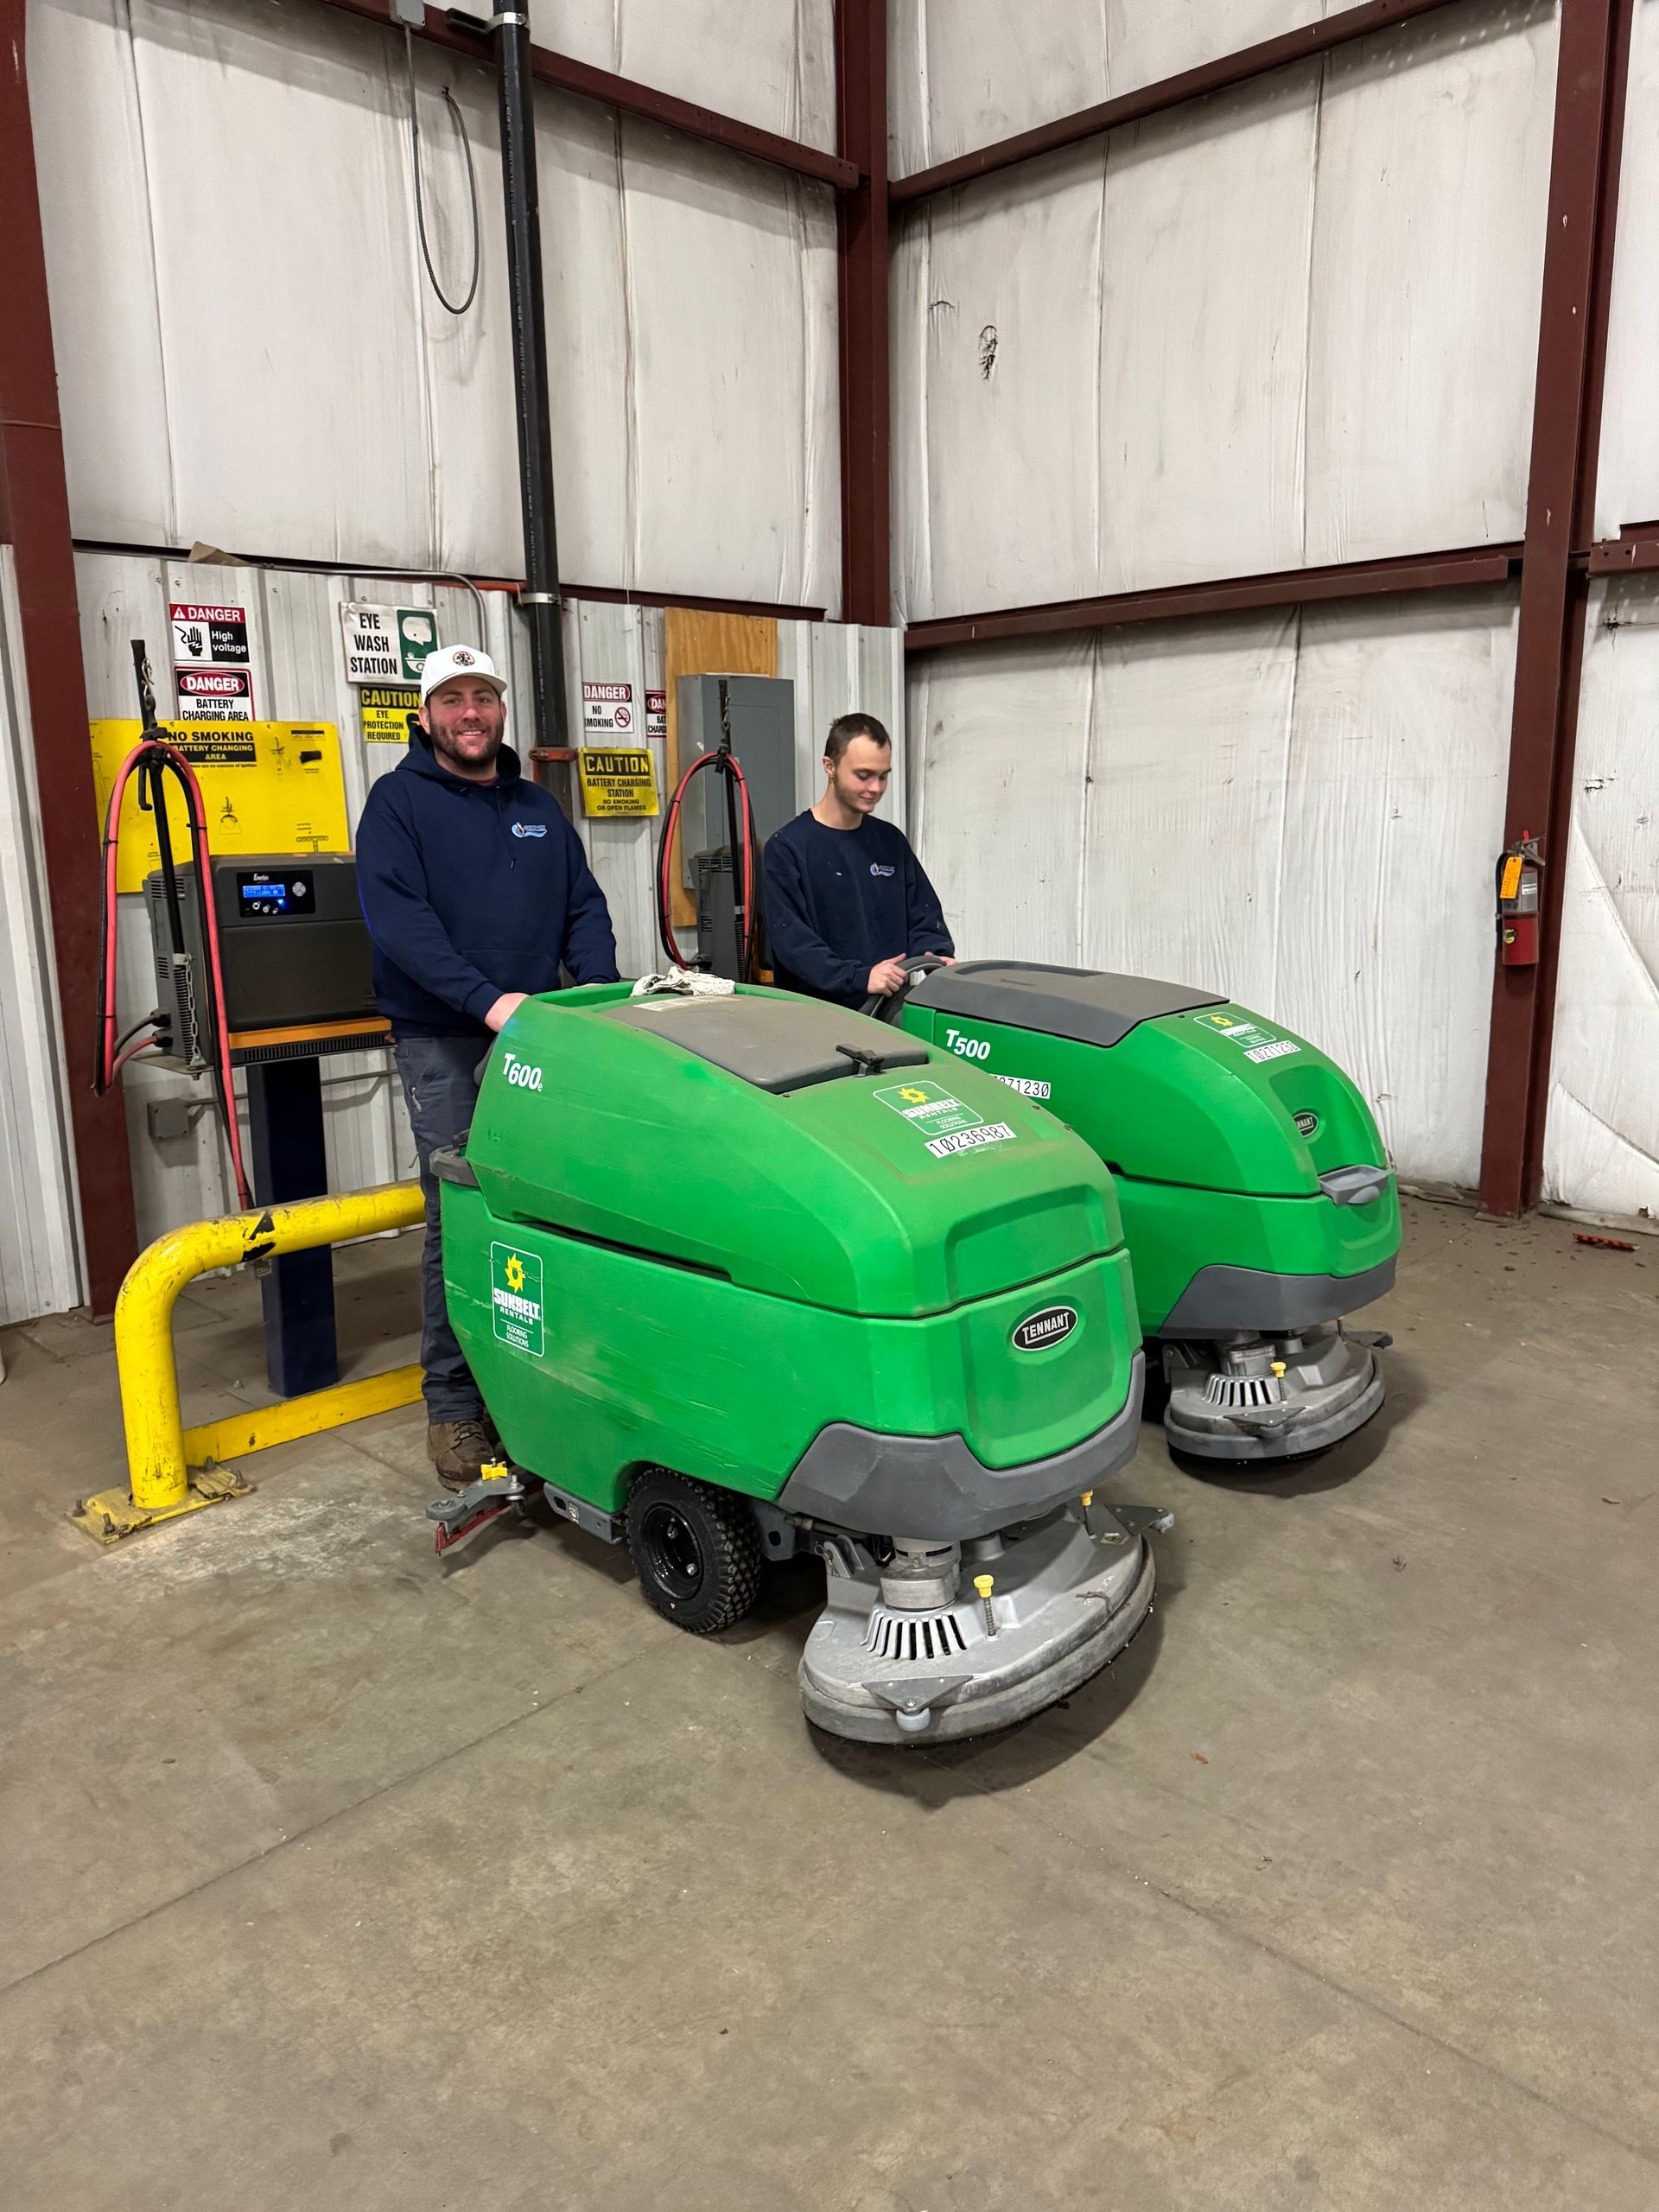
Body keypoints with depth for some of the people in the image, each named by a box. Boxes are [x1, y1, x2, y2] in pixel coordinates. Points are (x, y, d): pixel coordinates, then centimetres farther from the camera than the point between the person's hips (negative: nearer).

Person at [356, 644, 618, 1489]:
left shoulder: (537, 807, 17)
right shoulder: (398, 802, 0)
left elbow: (585, 908, 15)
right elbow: (397, 917, -13)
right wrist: (487, 998, -24)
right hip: (443, 1044, -4)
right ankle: (453, 1404, 9)